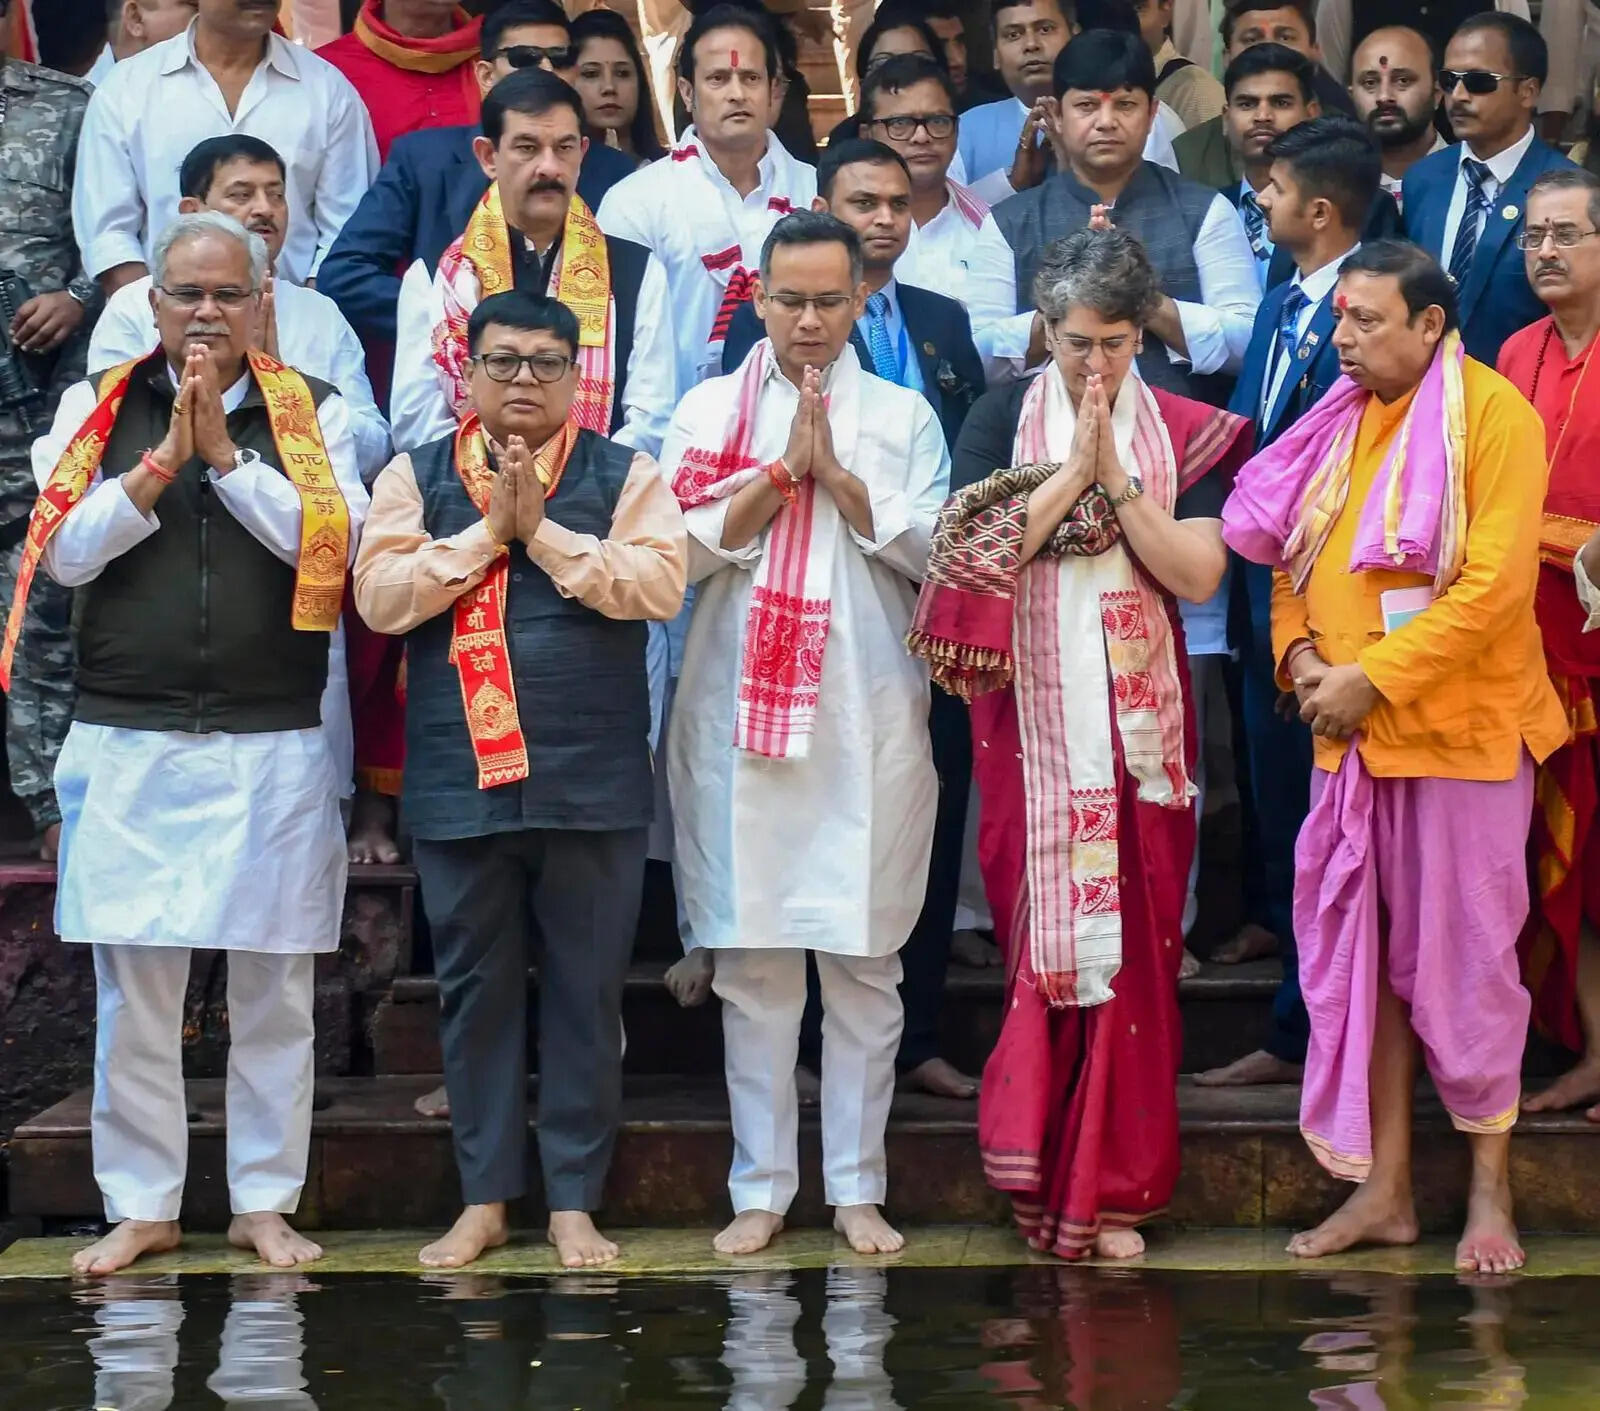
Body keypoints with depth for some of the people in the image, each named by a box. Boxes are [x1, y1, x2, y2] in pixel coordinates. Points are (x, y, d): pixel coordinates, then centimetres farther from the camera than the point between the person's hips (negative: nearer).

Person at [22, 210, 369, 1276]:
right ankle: (142, 1205, 13)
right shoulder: (99, 407, 9)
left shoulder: (313, 412, 7)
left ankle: (266, 1201, 14)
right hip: (128, 745, 1)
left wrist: (226, 456, -11)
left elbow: (335, 543, -7)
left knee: (273, 987, 4)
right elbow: (61, 551, -1)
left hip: (275, 745, 0)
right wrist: (160, 464, -11)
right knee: (133, 987, 3)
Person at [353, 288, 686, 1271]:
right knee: (477, 989, 8)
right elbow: (381, 596, -4)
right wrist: (485, 533, -10)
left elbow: (660, 583, -10)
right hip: (461, 779, 1)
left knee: (586, 989, 3)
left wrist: (544, 533, -12)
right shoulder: (416, 478, 8)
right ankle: (485, 1199, 16)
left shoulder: (624, 477, 5)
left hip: (592, 781, -1)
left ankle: (574, 1200, 12)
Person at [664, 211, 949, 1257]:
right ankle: (762, 1187, 8)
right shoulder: (710, 409, 11)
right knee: (753, 959, 0)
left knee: (866, 958, 1)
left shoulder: (904, 416, 11)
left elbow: (928, 550, -1)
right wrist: (784, 469, -7)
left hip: (870, 718, 0)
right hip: (743, 711, 0)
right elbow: (691, 549, 0)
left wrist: (835, 472, -8)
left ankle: (858, 1187, 8)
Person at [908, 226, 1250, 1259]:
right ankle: (1050, 1168, 8)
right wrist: (1074, 469, -10)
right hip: (1033, 710, -1)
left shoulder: (1184, 432, 7)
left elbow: (1199, 574, -4)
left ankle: (1109, 1183, 6)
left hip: (1140, 715, 1)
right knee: (1046, 929, -2)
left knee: (1133, 935, -1)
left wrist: (1115, 476, -9)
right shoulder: (1003, 417, 5)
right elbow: (977, 549, -8)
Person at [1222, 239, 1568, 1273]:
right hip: (1351, 727, 6)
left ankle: (1490, 1193, 11)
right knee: (1360, 952, 8)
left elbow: (1496, 583, -17)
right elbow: (1290, 557, 16)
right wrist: (1300, 653, -4)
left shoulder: (1493, 414, -10)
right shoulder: (1340, 423, 10)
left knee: (1464, 957, 0)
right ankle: (1385, 1188, 16)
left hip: (1461, 723, -6)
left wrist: (1373, 678, -18)